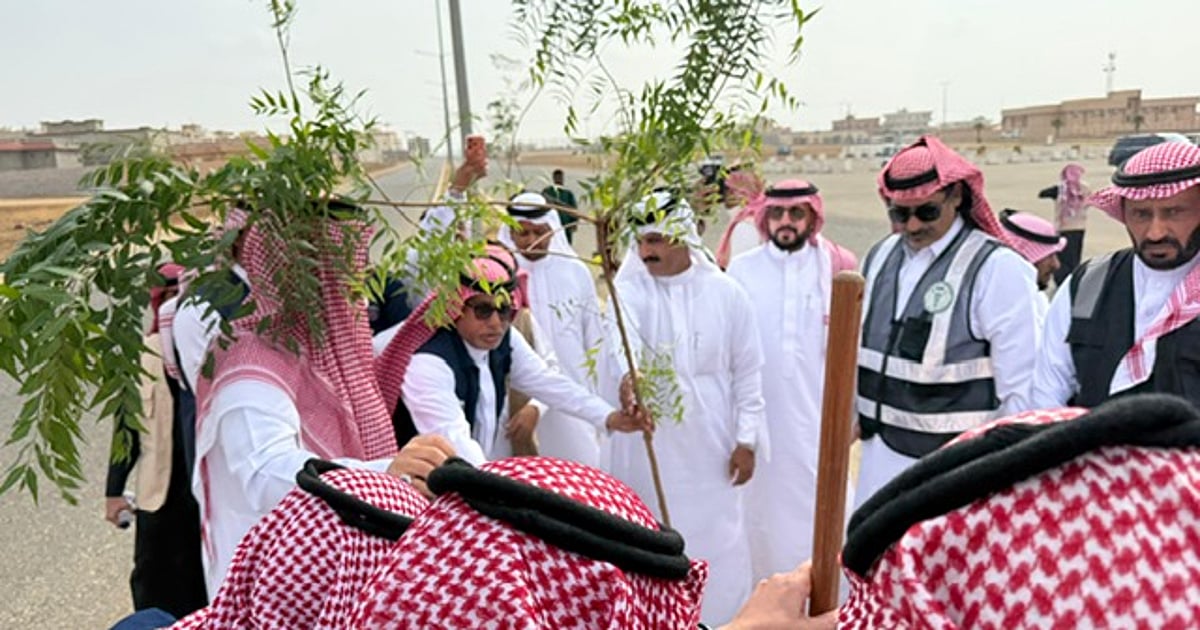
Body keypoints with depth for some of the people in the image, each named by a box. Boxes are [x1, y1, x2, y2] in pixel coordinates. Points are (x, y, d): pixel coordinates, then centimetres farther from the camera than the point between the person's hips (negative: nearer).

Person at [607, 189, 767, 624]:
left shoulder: (726, 293, -3)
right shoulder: (628, 292, -5)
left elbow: (747, 372, 1)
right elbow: (623, 342, -27)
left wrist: (747, 440, -1)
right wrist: (628, 376, -49)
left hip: (710, 444, 0)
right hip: (648, 444, 0)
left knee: (715, 538, 10)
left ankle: (721, 617, 31)